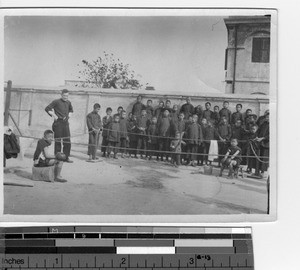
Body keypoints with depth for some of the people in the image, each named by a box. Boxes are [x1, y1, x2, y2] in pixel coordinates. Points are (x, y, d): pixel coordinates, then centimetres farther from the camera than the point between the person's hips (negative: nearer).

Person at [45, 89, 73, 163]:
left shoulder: (68, 102, 12)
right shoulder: (56, 102, -5)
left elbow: (71, 110, 32)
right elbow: (47, 109, -8)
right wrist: (54, 115, -10)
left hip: (66, 123, 5)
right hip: (58, 123, -5)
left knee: (67, 141, 3)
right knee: (58, 141, 0)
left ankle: (66, 157, 13)